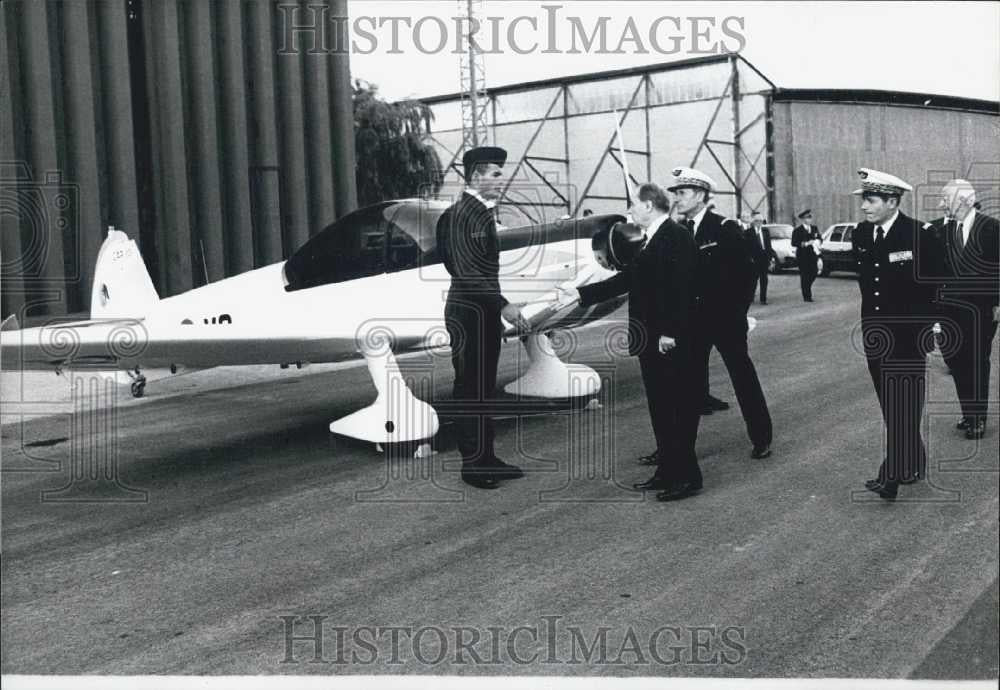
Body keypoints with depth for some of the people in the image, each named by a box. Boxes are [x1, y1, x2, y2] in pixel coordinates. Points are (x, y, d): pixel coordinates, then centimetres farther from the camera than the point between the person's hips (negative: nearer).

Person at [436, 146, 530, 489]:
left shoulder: (482, 212, 13)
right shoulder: (462, 213, -17)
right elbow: (467, 272, -24)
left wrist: (500, 306, 16)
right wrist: (503, 305, -24)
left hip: (485, 312, 10)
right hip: (468, 313, -10)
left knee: (483, 389, 15)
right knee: (469, 390, -1)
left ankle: (486, 458, 24)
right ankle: (472, 464, 8)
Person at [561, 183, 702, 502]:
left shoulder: (677, 236, -14)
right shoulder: (654, 241, 15)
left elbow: (679, 289, -22)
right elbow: (627, 279, 19)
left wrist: (669, 333, -25)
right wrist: (582, 293, 19)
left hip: (669, 343, -9)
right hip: (651, 343, 9)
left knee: (672, 409, -4)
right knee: (660, 408, 14)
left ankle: (687, 476, 4)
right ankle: (668, 470, 23)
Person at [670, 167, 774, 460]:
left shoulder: (726, 228, -10)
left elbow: (746, 271, -10)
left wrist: (738, 312, -11)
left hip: (725, 318, -4)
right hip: (693, 319, 5)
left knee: (743, 376, 6)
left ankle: (761, 438, 20)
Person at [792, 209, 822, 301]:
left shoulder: (814, 228, 13)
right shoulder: (797, 231, -6)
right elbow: (794, 243, -13)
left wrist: (817, 242, -4)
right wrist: (806, 244, -21)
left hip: (812, 256, 5)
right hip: (803, 257, -5)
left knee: (813, 274, 0)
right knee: (804, 276, -3)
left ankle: (806, 288, 27)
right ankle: (807, 296, 4)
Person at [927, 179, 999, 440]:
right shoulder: (942, 228, 2)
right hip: (951, 308, 4)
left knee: (977, 364, 3)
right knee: (957, 362, 9)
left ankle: (978, 420, 13)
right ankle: (969, 415, 22)